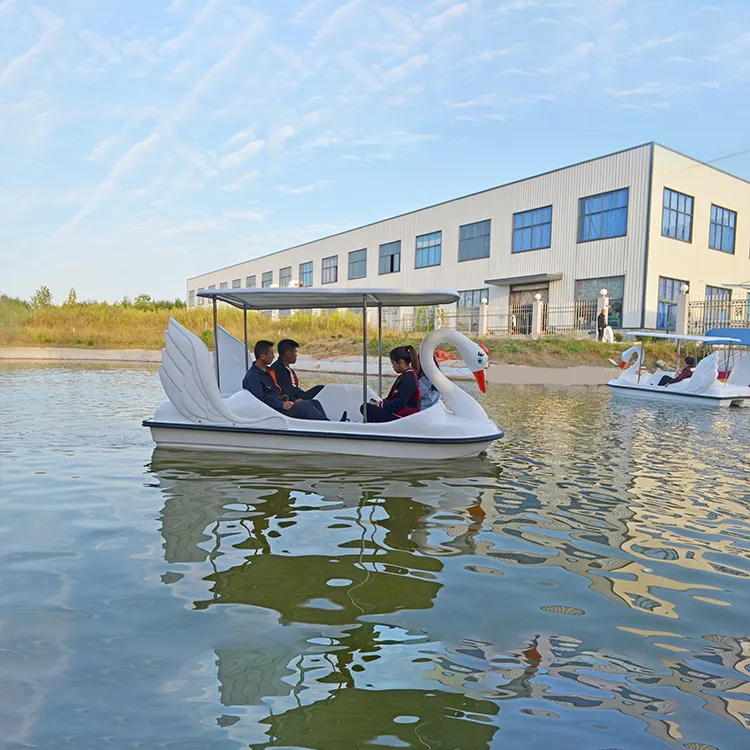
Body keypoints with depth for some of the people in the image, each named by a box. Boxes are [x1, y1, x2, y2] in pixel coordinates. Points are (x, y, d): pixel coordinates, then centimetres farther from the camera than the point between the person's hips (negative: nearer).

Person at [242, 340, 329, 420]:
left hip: (283, 403, 10)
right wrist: (281, 405, -28)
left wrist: (294, 400, 10)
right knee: (305, 406, -24)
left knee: (314, 403, -3)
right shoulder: (252, 377, -13)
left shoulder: (268, 371, 19)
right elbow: (262, 398, -22)